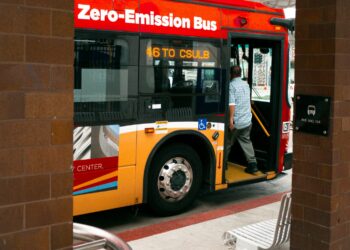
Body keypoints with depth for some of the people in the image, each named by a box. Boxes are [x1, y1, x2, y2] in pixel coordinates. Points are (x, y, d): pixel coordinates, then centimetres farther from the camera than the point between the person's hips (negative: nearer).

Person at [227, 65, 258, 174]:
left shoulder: (231, 85, -12)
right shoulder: (246, 85, 11)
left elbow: (231, 104, -21)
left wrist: (231, 119, -21)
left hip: (236, 121, -6)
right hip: (247, 120, 6)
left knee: (228, 143, 9)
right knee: (246, 141, 14)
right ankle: (252, 163, 3)